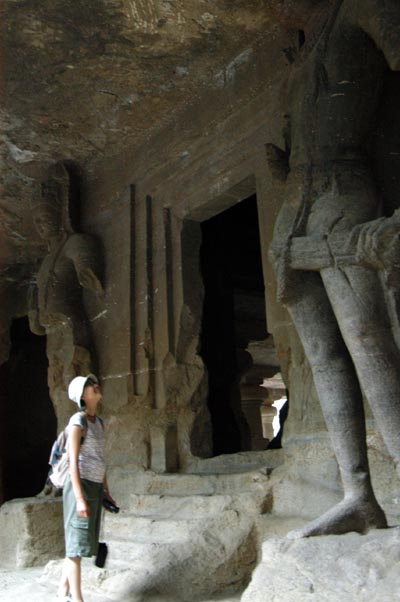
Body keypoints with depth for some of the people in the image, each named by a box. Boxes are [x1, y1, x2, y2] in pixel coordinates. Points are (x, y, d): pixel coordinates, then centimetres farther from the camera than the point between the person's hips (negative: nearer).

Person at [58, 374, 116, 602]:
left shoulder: (99, 421, 12)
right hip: (81, 485, -8)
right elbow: (73, 462, -16)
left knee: (78, 542, 15)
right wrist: (80, 498, -20)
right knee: (77, 542, -2)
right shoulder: (78, 422, -11)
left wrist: (106, 489, 17)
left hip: (95, 487, 8)